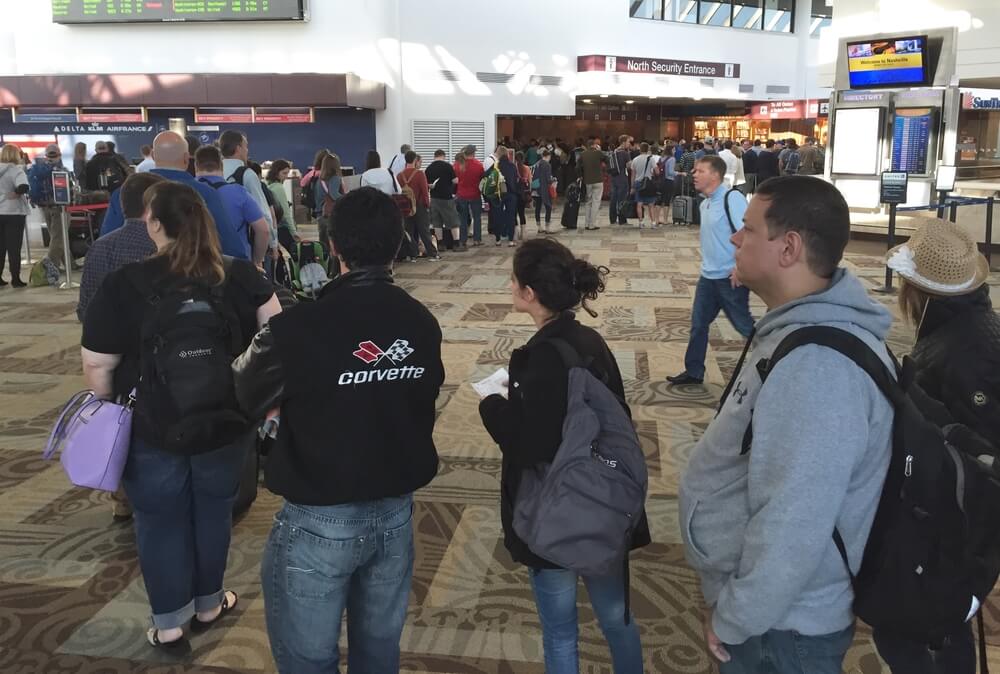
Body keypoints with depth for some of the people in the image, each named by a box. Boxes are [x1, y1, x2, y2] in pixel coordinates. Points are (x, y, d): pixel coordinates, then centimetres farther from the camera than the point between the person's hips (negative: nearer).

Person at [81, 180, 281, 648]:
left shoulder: (124, 284, -14)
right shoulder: (241, 276, -7)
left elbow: (97, 367, -9)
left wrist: (111, 408, 8)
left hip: (152, 428, -2)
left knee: (160, 519, 16)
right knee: (214, 509, 20)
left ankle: (168, 622, 29)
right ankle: (208, 605, 37)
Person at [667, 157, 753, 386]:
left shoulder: (732, 198, -17)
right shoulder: (705, 203, 11)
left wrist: (740, 267, -21)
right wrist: (709, 263, 17)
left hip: (730, 277, -8)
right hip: (708, 276, 8)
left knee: (744, 325, 3)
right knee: (698, 323, 11)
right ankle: (694, 372, 22)